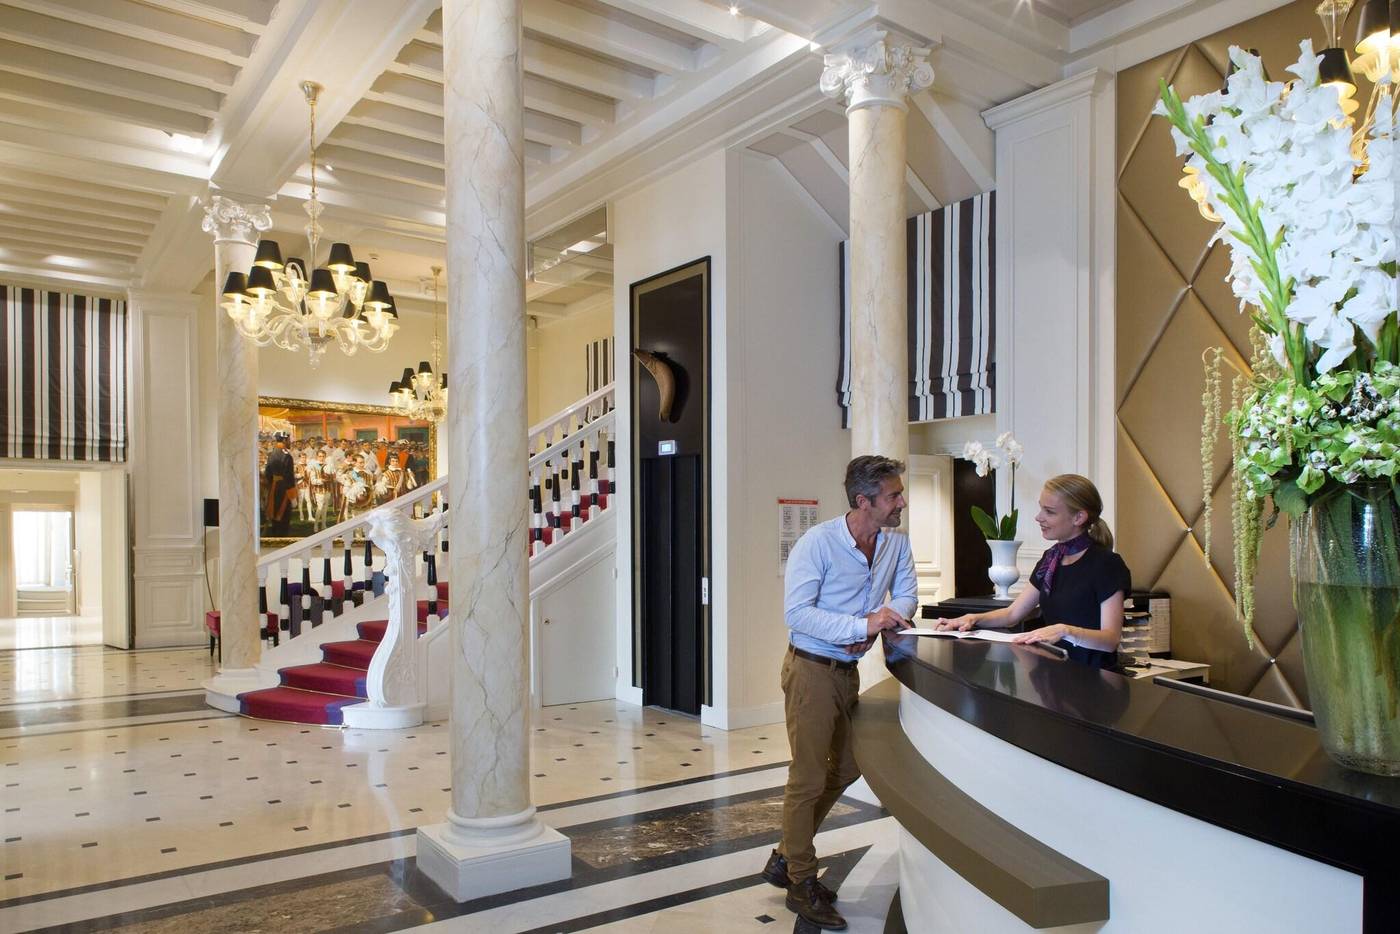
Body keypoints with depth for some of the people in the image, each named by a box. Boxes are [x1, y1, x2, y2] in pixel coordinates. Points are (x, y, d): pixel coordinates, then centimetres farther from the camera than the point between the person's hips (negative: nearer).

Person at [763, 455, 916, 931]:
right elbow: (796, 612, -23)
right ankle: (802, 885, 19)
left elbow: (905, 596, 7)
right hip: (811, 670, -8)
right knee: (808, 779, 2)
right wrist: (862, 626, -29)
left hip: (849, 669, 8)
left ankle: (786, 857, 34)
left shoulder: (897, 541, 0)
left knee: (845, 770, 18)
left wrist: (881, 624, -15)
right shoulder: (818, 542, -20)